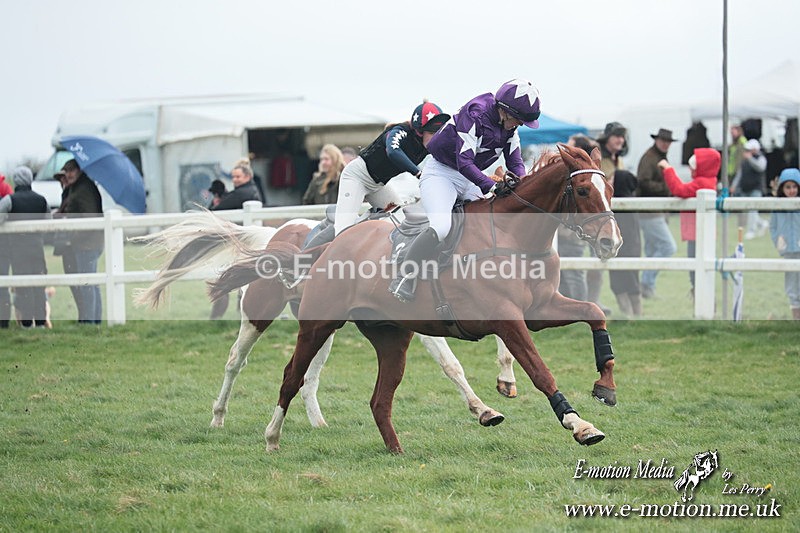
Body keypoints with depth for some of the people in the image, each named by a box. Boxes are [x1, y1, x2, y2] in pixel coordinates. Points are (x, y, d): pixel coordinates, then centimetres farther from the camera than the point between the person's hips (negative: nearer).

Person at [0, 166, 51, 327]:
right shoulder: (41, 200, 5)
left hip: (18, 247, -3)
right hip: (38, 245, 3)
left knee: (23, 285, 1)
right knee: (39, 286, 10)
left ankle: (27, 322, -1)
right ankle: (40, 321, 10)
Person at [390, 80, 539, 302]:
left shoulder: (510, 124, 2)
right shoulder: (475, 115, -24)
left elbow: (515, 162, 3)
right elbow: (464, 162, -30)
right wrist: (493, 187, -40)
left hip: (469, 179, 9)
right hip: (440, 173, -9)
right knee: (441, 227, -30)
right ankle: (404, 279, -25)